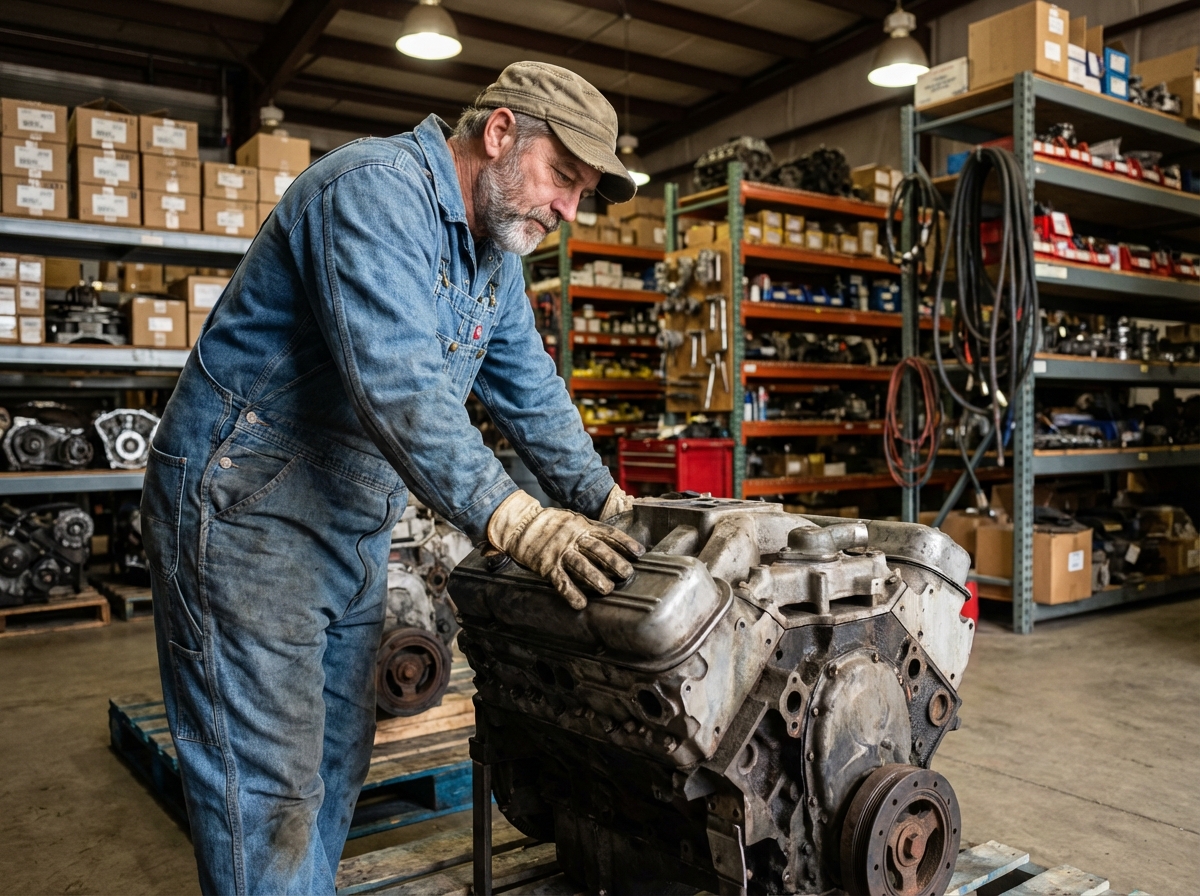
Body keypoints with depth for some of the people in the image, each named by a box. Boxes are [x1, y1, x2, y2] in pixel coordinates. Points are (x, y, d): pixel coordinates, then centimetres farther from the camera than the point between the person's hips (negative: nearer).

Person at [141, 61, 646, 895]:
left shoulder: (495, 253, 11)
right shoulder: (379, 190, -20)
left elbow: (532, 395, 14)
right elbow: (397, 382, -33)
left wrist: (608, 506, 9)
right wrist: (520, 524, -38)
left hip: (356, 533, 9)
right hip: (246, 514, -9)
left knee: (336, 766, 17)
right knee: (270, 795, -3)